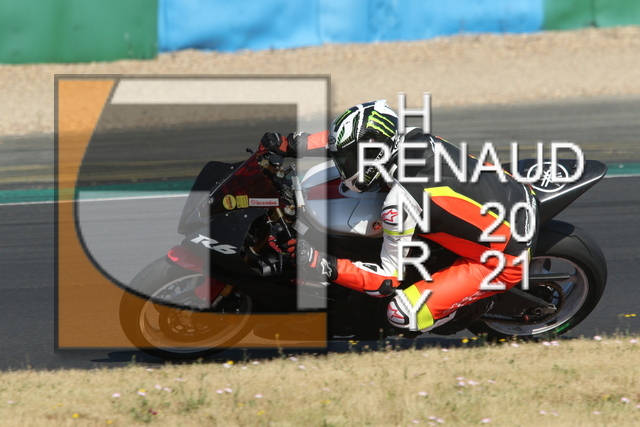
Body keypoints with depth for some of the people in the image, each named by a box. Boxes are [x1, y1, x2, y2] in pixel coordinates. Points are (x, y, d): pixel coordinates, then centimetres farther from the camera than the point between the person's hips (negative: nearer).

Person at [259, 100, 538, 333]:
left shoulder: (400, 204, -28)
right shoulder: (415, 139, -7)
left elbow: (389, 279, -20)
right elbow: (351, 140, 12)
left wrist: (328, 268, -24)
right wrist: (291, 144, 7)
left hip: (503, 262, -8)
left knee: (402, 315, -11)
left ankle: (481, 301, 12)